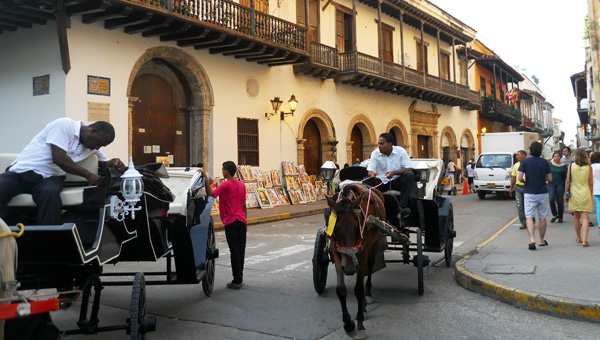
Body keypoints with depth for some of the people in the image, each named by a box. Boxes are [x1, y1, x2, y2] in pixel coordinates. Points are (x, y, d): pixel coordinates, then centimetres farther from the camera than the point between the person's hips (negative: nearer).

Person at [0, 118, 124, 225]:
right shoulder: (65, 125, -10)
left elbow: (104, 163, 23)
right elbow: (59, 158, -18)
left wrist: (113, 163, -3)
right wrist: (88, 175, -14)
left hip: (49, 177, 4)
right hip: (21, 171, -3)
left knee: (51, 193, -33)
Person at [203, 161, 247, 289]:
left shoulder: (225, 185, -10)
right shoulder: (242, 185, 10)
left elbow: (211, 194, -22)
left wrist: (206, 180, -21)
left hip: (231, 222, -6)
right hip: (241, 221, 6)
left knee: (234, 251, -3)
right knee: (241, 250, 11)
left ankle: (237, 281, 0)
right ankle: (239, 277, 21)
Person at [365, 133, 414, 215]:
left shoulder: (401, 151, -4)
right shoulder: (375, 153, 0)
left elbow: (409, 169, -11)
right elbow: (369, 171, -4)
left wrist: (394, 172, -26)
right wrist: (372, 174, -30)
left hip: (397, 181, -1)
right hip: (381, 183, 1)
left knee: (410, 175, -30)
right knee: (367, 181, -27)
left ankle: (402, 206, -33)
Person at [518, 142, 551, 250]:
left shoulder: (525, 161, -6)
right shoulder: (545, 162, -2)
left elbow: (520, 178, -11)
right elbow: (550, 179, -1)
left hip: (529, 193, -1)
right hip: (542, 193, 2)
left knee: (529, 217, -3)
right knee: (542, 218, 11)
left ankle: (532, 239, -20)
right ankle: (541, 240, 22)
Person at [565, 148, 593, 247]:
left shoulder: (571, 166, -3)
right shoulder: (589, 167, -2)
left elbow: (568, 181, -1)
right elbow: (591, 183, 2)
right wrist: (590, 195, 13)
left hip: (574, 193, 1)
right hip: (585, 193, -1)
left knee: (576, 217, 14)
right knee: (585, 217, -1)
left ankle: (578, 238, 27)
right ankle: (584, 240, -11)